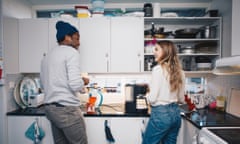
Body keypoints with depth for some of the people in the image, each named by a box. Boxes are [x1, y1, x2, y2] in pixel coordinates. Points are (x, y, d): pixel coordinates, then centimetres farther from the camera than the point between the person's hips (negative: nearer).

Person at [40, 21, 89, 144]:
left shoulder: (47, 56, 16)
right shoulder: (71, 52, -10)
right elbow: (75, 85, -22)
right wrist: (83, 82, -1)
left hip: (50, 108, 9)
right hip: (66, 109, -9)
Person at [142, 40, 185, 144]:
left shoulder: (158, 69, -14)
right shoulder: (179, 71, 6)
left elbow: (152, 98, -16)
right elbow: (181, 99, 12)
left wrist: (147, 97, 5)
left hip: (160, 114, -7)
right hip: (175, 113, 7)